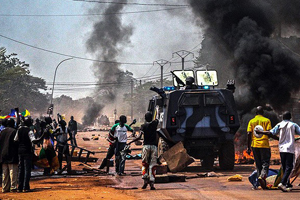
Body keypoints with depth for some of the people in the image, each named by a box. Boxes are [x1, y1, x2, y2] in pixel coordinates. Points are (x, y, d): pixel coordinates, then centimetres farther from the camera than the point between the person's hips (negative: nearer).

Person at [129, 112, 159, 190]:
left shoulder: (144, 126, -2)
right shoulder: (154, 123, 6)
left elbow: (139, 137, -11)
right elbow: (156, 120, 32)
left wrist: (131, 142, -3)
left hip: (146, 146, -1)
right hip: (154, 146, 1)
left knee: (144, 164, 11)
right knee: (152, 165, 1)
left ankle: (145, 180, -4)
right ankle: (152, 183, -7)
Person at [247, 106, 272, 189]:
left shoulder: (251, 121, 7)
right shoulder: (267, 120, 2)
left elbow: (249, 134, 0)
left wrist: (248, 147, 3)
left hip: (254, 145, 3)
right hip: (264, 145, -3)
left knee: (258, 164, 11)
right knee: (265, 163, 2)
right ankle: (262, 176, -25)